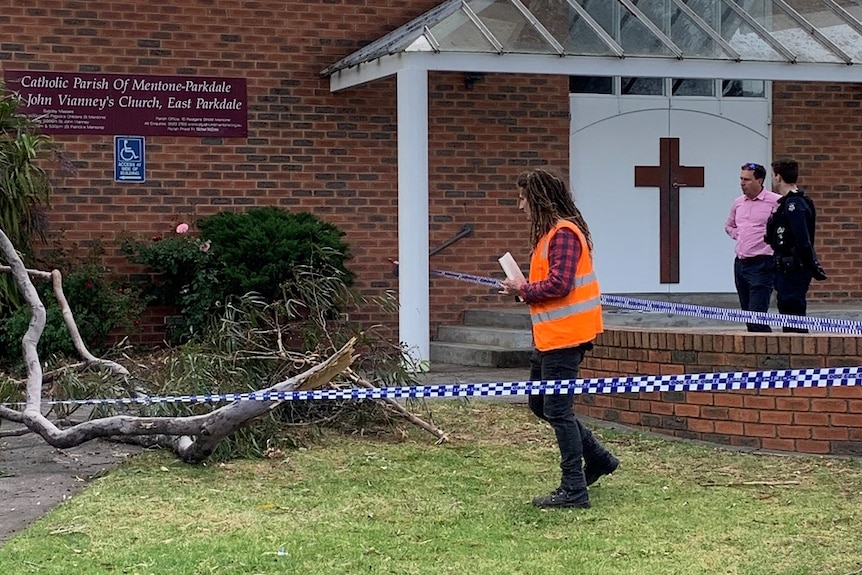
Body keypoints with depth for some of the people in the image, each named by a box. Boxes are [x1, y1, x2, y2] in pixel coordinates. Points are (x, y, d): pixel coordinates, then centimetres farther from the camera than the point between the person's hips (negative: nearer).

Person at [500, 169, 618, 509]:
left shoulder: (563, 233, -17)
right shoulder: (550, 232, 16)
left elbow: (558, 284, -25)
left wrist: (524, 290, -12)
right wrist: (526, 290, 3)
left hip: (563, 337, -11)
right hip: (551, 336, 11)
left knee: (557, 410, -6)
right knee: (540, 404, 18)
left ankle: (574, 491, 1)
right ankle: (597, 458, 26)